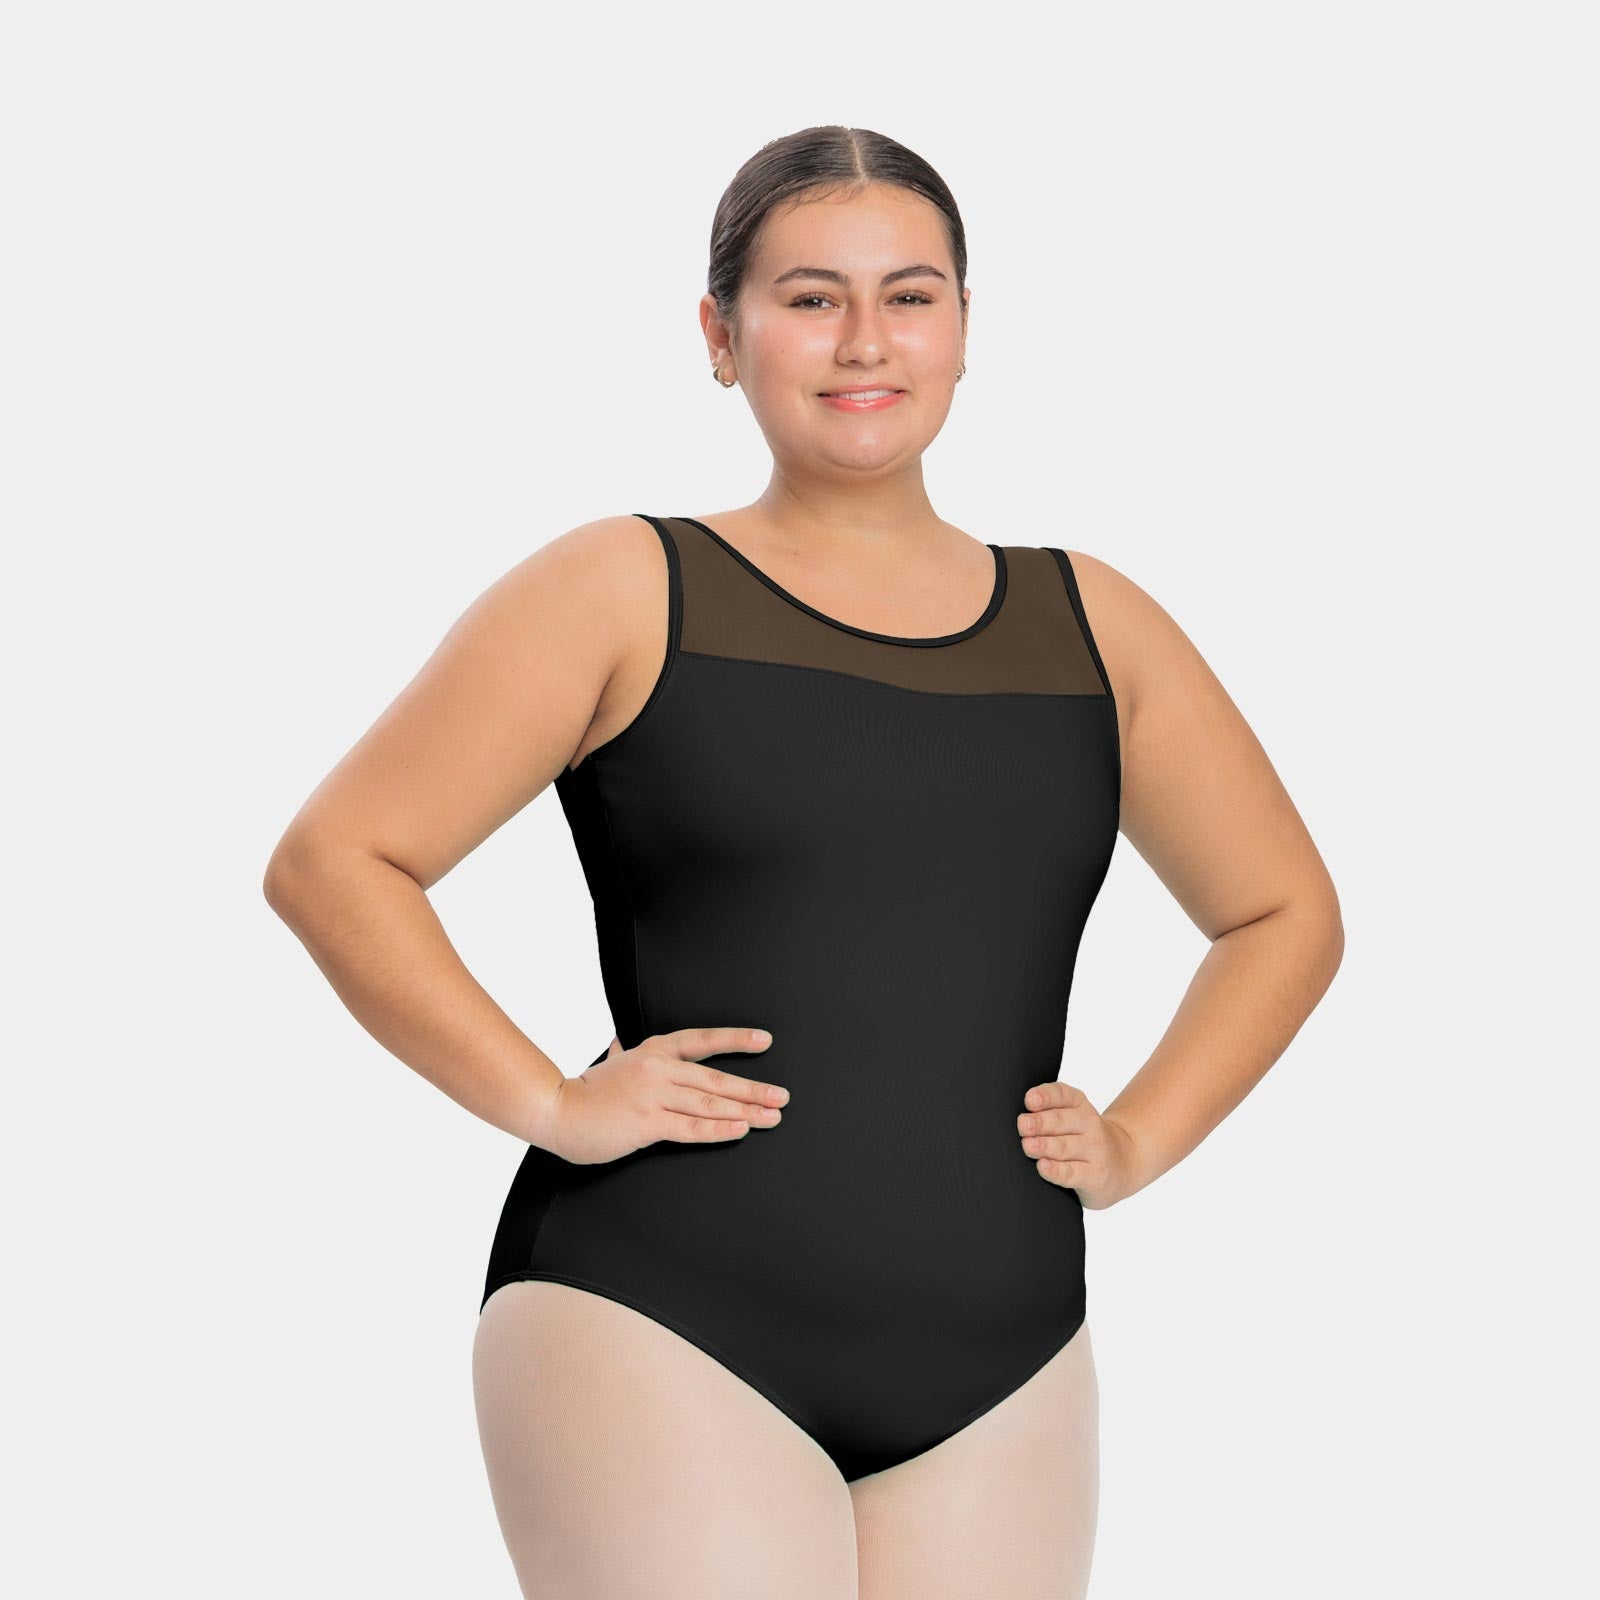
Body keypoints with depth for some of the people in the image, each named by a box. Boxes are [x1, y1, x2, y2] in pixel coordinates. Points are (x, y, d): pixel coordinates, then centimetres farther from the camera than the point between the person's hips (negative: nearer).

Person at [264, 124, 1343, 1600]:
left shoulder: (1089, 624, 12)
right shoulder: (627, 592, 2)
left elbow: (1286, 912, 23)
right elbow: (334, 862, -2)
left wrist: (1140, 1140, 9)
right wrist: (549, 1105, -10)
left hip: (1002, 1371, 4)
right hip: (659, 1329, -4)